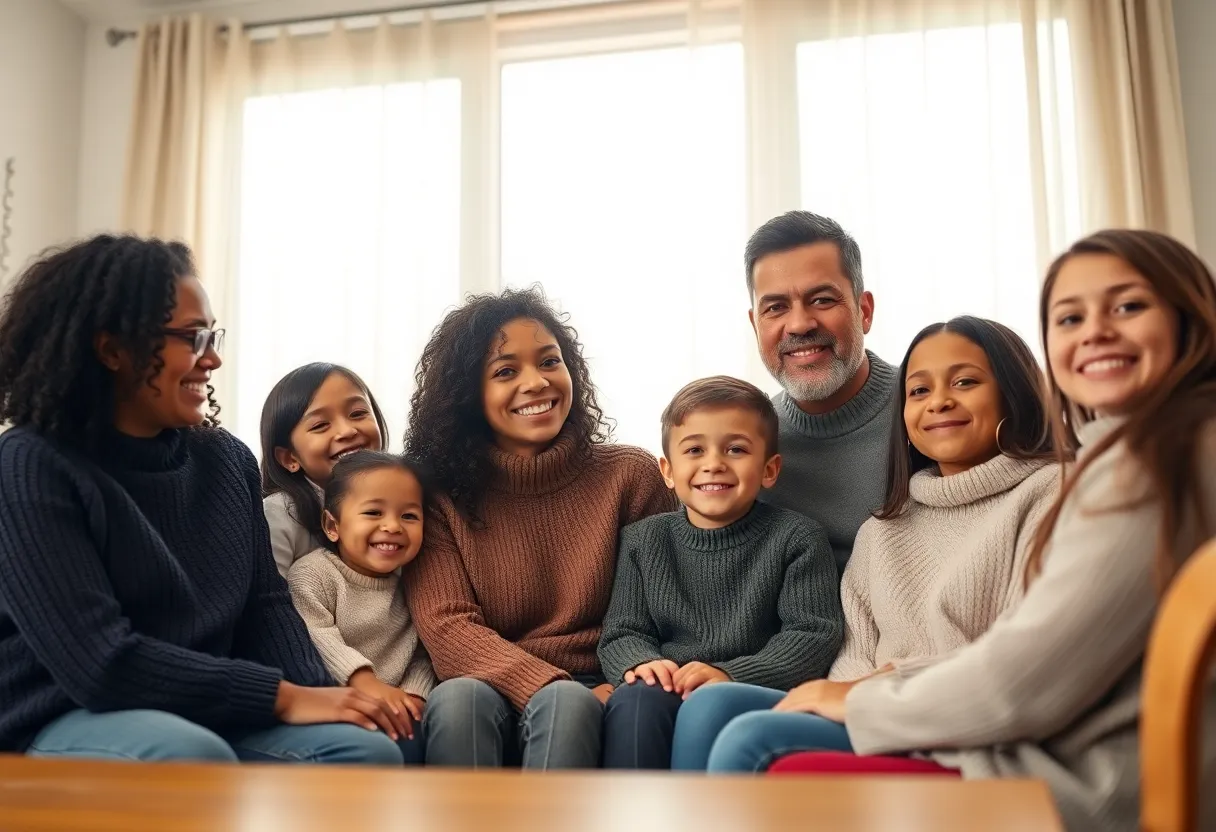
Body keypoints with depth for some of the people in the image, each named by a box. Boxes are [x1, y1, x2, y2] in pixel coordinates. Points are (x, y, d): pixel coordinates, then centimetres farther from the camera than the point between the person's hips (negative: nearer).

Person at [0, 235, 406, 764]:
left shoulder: (227, 460, 7)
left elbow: (266, 603, 6)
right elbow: (99, 663, -21)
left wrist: (315, 694, -14)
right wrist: (282, 696, -21)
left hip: (204, 718, 5)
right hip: (69, 721, -5)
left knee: (369, 751, -20)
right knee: (193, 755, -37)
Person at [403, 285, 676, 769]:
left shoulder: (631, 475, 6)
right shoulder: (440, 492, 5)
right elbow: (445, 625, -7)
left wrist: (621, 686, -16)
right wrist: (551, 688, -22)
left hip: (590, 705, 0)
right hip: (491, 697, 0)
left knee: (566, 706, -34)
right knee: (458, 697, -33)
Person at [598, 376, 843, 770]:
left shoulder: (796, 538, 4)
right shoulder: (643, 541, 12)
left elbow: (814, 634, -4)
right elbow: (622, 633, 11)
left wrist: (731, 675, -19)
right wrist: (640, 662, -15)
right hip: (666, 695, 2)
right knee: (634, 699, -31)